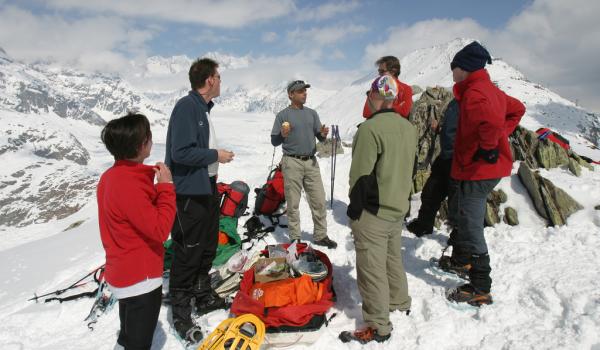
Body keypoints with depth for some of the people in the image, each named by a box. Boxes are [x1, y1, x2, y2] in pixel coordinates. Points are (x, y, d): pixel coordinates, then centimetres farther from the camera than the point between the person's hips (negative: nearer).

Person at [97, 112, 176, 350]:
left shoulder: (111, 176, 2)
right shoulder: (128, 186, -28)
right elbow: (160, 229, -25)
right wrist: (166, 187, -21)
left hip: (124, 272, 9)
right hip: (140, 278, -9)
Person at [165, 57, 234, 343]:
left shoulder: (203, 107, 12)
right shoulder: (186, 106, -16)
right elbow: (181, 152, -24)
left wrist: (214, 164, 12)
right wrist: (216, 155, -13)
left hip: (207, 190, 9)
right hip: (189, 193, -9)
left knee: (207, 248, 18)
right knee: (187, 254, 1)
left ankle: (204, 297, 34)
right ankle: (181, 313, 16)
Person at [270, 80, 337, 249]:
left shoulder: (312, 113, 13)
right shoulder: (283, 115, 0)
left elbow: (319, 136, 12)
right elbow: (274, 141, 1)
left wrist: (323, 134, -10)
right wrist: (283, 135, -19)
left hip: (311, 162, 4)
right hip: (292, 162, -4)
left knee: (319, 200, 5)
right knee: (293, 203, 3)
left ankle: (321, 236, 17)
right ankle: (295, 238, 15)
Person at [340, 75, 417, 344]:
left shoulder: (370, 127, -20)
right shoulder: (409, 127, 6)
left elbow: (361, 174, -19)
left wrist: (354, 207, -8)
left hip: (373, 212, -8)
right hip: (398, 208, 9)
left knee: (371, 269, 2)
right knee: (393, 259, 23)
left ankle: (378, 327, 12)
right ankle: (400, 304, 40)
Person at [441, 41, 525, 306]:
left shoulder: (474, 92, -20)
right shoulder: (489, 89, 13)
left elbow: (492, 121, -39)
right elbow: (517, 109, 27)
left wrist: (488, 148, -24)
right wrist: (502, 135, 18)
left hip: (478, 169, -11)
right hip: (485, 168, 11)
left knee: (470, 225, -4)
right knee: (458, 210, 26)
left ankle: (480, 289, 6)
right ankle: (462, 260, 43)